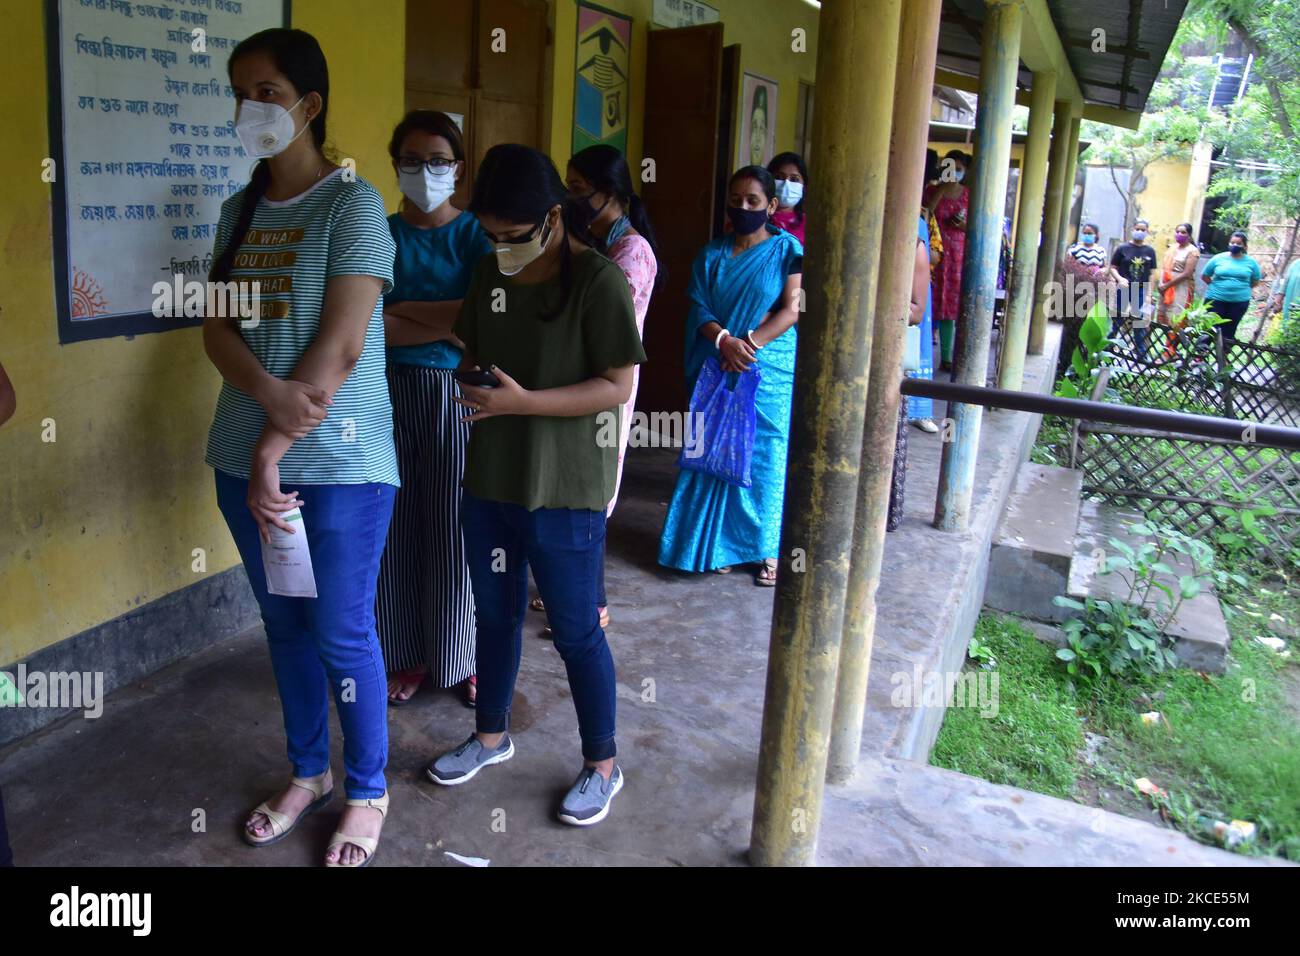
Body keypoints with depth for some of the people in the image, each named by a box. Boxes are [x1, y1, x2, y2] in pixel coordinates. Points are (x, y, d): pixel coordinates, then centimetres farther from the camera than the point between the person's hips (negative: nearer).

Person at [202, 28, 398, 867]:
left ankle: (367, 792, 25)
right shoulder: (240, 210, 11)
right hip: (246, 455, 6)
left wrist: (273, 454, -15)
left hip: (339, 461, -6)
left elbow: (342, 347, -15)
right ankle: (309, 773, 36)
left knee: (342, 634, 4)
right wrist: (267, 391, -18)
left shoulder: (352, 203, -8)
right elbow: (216, 327, 4)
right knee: (285, 625, 16)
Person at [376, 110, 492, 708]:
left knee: (459, 532, 4)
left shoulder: (476, 234, 1)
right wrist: (451, 322, -14)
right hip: (391, 395, 2)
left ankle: (466, 659, 22)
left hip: (461, 395, -2)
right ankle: (408, 657, 25)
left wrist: (403, 311, -14)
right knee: (398, 531, 7)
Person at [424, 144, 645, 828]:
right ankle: (491, 735, 41)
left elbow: (617, 387, -18)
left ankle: (601, 766, 25)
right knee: (495, 611, 20)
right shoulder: (492, 272, 6)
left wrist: (520, 401, -26)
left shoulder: (599, 281, -15)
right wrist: (471, 381, -7)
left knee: (575, 630, 5)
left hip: (563, 491, -6)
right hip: (489, 478, 7)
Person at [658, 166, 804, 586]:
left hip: (770, 372, -2)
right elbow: (700, 309, 1)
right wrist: (725, 341, -18)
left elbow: (791, 310, -7)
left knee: (765, 458, 1)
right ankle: (718, 544, 17)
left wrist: (749, 343, -18)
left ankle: (767, 549, 12)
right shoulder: (711, 254, 9)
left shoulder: (786, 250, 1)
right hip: (716, 370, 3)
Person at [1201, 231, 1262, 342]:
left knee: (1229, 331, 7)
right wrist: (1216, 286, 3)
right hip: (1215, 300, -1)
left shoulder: (1250, 262, 2)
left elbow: (1255, 281, 13)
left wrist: (1241, 287, 5)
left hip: (1239, 302, 1)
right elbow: (1204, 276, 8)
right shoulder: (1218, 258, -1)